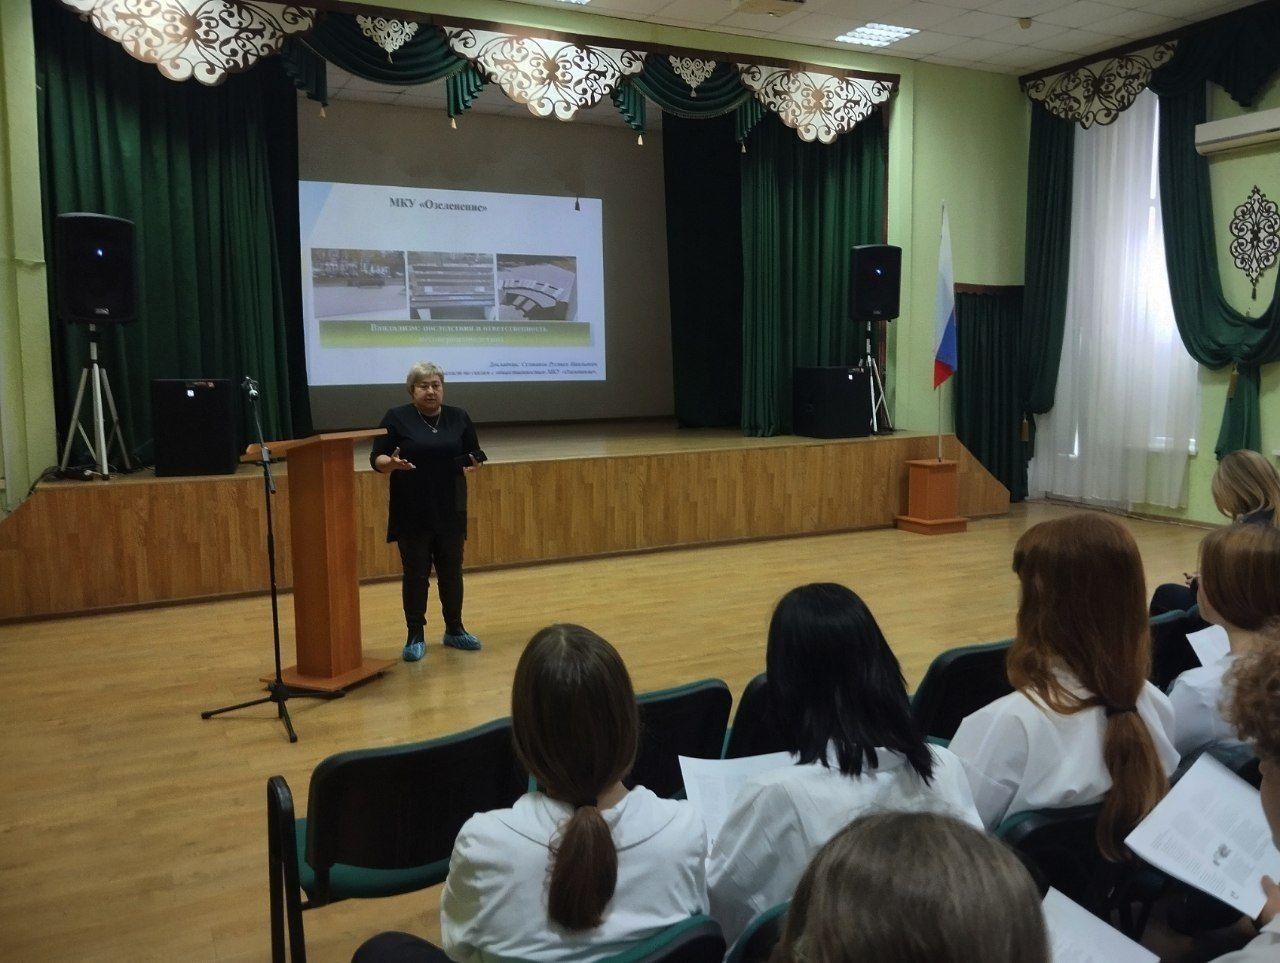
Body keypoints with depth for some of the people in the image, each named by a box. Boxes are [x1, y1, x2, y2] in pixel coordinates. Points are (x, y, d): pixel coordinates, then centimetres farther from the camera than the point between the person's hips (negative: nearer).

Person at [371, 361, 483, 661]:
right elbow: (376, 459, -4)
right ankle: (416, 636, 12)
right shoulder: (397, 418, -3)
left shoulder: (458, 417, 6)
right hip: (412, 514, -3)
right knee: (415, 573, 2)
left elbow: (475, 453, 11)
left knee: (451, 571, 10)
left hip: (450, 510, 3)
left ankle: (455, 630, 23)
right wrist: (392, 463, -25)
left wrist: (471, 463, -11)